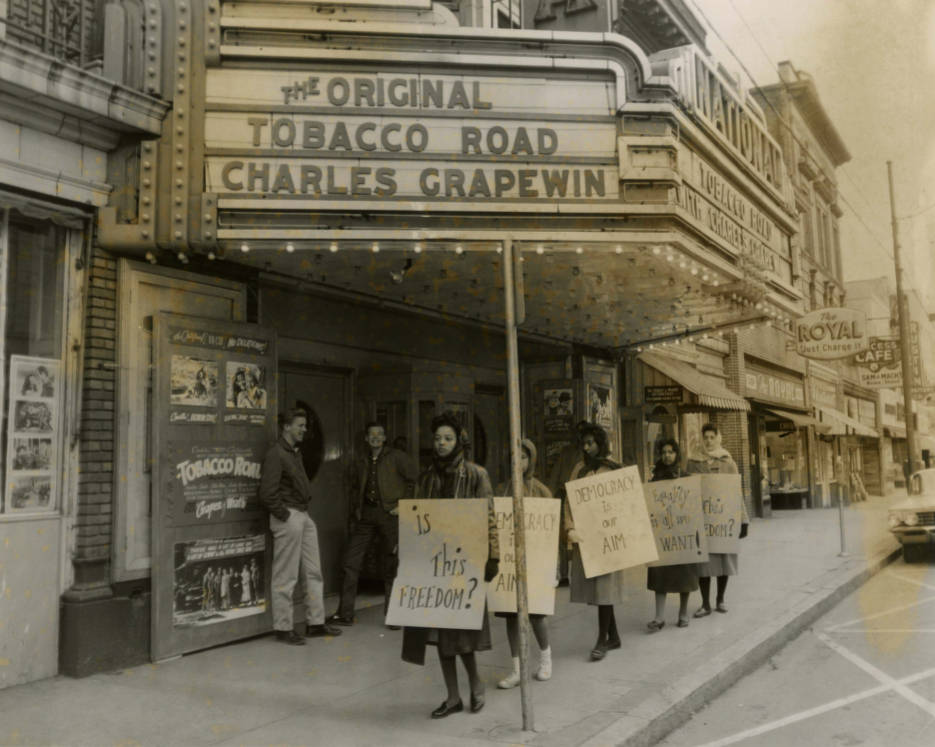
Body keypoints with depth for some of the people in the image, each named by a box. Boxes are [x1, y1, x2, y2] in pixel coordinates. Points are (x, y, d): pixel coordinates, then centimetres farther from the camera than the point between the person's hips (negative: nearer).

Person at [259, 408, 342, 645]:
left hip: (303, 516, 9)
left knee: (313, 572, 12)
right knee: (286, 577, -1)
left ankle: (315, 622, 20)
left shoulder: (295, 453, 17)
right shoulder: (275, 454, -12)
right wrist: (284, 515, -14)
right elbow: (267, 494, -19)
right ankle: (283, 628, 8)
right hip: (288, 517, -9)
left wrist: (303, 511, 12)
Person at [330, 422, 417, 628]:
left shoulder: (396, 458, 1)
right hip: (366, 515, 5)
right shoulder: (362, 462, 16)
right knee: (351, 562, 0)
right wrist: (355, 511, 13)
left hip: (389, 514, -4)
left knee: (390, 566, 2)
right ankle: (345, 614, 9)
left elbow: (414, 480, -2)